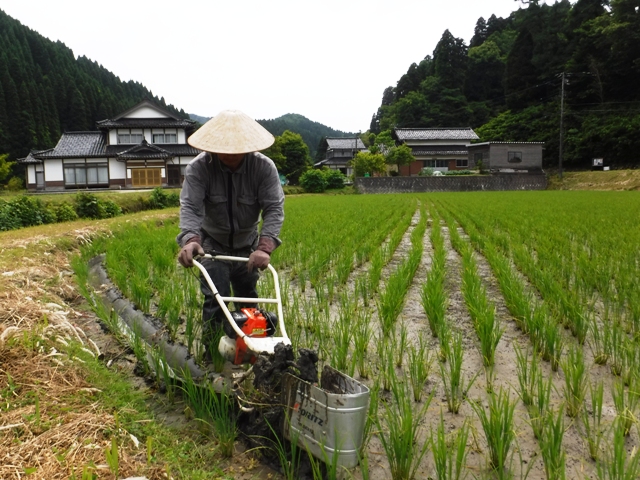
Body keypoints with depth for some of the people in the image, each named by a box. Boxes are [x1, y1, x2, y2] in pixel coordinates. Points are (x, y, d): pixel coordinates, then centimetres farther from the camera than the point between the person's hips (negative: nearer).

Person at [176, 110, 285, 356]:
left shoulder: (264, 167, -22)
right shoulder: (198, 168, -23)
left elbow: (275, 208, -29)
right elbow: (190, 206, -33)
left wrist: (265, 246, -45)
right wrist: (190, 239, -54)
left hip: (248, 246, 2)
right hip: (213, 245, -2)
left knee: (248, 299, 15)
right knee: (215, 299, -13)